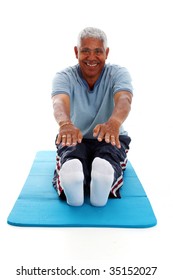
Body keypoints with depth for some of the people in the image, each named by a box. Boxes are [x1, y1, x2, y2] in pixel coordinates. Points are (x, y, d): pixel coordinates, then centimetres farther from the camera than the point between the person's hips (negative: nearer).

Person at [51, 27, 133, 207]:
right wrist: (65, 123, -58)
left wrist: (114, 122, -57)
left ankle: (103, 186, -63)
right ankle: (70, 187, -64)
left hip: (110, 138, 1)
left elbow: (124, 99, -32)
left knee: (109, 155, -37)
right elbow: (59, 102, -32)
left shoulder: (118, 74, -9)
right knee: (71, 154, -37)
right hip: (74, 139, 0)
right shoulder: (64, 77, -9)